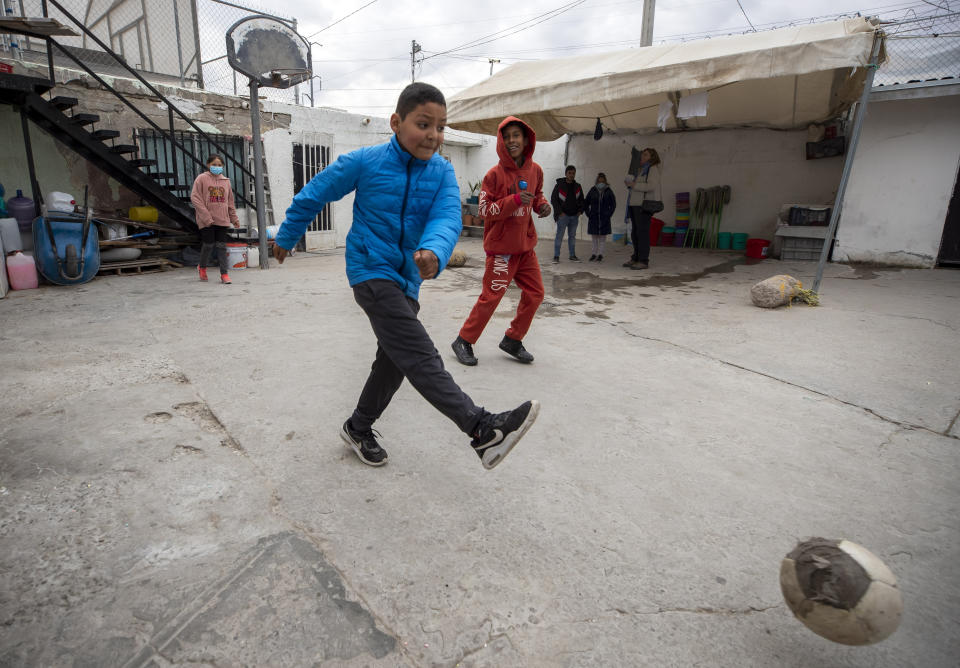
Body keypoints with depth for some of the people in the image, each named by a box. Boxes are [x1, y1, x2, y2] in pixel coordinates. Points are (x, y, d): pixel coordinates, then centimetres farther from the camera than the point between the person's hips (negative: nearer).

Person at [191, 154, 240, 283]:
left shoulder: (226, 181, 12)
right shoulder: (201, 178, -1)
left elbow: (230, 201, 17)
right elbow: (195, 197, -7)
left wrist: (234, 218, 14)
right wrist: (206, 216, -15)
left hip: (222, 219, 3)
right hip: (207, 220, -3)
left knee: (222, 246, 1)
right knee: (208, 244, 0)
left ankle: (224, 273, 5)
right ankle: (202, 267, 25)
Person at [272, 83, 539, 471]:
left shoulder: (442, 172, -1)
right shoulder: (364, 161, -9)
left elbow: (447, 217, -19)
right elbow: (313, 195, 4)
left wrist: (434, 251, -42)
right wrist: (286, 238, 15)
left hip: (407, 278, 6)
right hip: (371, 269, -5)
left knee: (394, 360, 13)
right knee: (419, 355, -20)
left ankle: (359, 428, 33)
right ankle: (483, 430, -28)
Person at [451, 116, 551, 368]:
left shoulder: (535, 170, 6)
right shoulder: (495, 174, -11)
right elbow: (485, 210, -14)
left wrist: (542, 204, 0)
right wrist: (515, 200, -24)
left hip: (526, 244, 7)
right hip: (501, 245, -6)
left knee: (534, 293, 7)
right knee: (491, 296, -6)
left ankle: (513, 341, 23)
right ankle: (463, 342, 11)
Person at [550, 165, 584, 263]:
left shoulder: (577, 187, 11)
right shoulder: (559, 185, -2)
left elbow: (581, 200, 20)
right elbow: (553, 199, -3)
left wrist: (580, 211, 4)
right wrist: (559, 212, -11)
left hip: (574, 216, 5)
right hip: (563, 215, -4)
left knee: (572, 236, 10)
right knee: (559, 236, -5)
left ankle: (573, 256, 18)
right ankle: (556, 256, -1)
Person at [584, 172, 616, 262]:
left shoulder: (608, 191, 0)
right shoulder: (592, 191, 1)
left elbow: (613, 205, 7)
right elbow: (586, 204, 8)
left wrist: (608, 214, -2)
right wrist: (588, 214, 0)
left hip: (604, 218, -1)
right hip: (593, 218, 1)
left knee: (602, 236, 3)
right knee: (594, 236, 5)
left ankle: (600, 254, 9)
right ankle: (595, 253, 16)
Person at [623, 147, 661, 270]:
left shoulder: (652, 169, -4)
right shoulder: (640, 170, 21)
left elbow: (651, 186, -18)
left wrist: (634, 185, -15)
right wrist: (628, 182, 7)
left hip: (644, 205, -9)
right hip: (634, 204, 9)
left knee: (642, 232, -11)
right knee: (635, 233, 9)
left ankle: (644, 261, -10)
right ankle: (635, 258, 16)